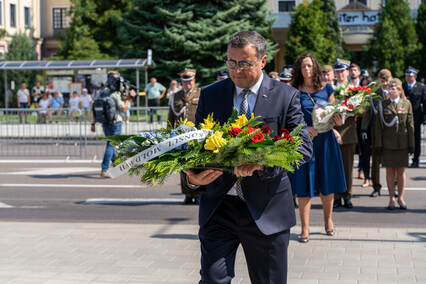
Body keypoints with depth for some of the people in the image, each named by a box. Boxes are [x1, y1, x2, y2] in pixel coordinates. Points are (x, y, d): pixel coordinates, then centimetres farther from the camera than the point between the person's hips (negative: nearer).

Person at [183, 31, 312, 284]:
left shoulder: (287, 97, -1)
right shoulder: (210, 95, 6)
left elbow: (304, 148, -8)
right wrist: (193, 177, -17)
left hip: (266, 208, -1)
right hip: (218, 206, 1)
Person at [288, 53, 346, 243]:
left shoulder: (326, 88, 7)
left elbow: (334, 115, 10)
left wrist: (338, 119, -12)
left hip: (325, 140, 2)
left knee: (327, 184, 8)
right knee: (304, 185, -2)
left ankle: (328, 220, 30)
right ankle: (305, 228, 4)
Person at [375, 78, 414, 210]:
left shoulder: (406, 104, 5)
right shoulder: (382, 105, 3)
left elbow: (410, 125, 5)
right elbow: (378, 125, 3)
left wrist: (411, 144, 1)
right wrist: (379, 144, -3)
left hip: (402, 144, 0)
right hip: (388, 143, 0)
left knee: (401, 171, 5)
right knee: (390, 171, 4)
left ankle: (400, 198, 17)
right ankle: (391, 198, 13)